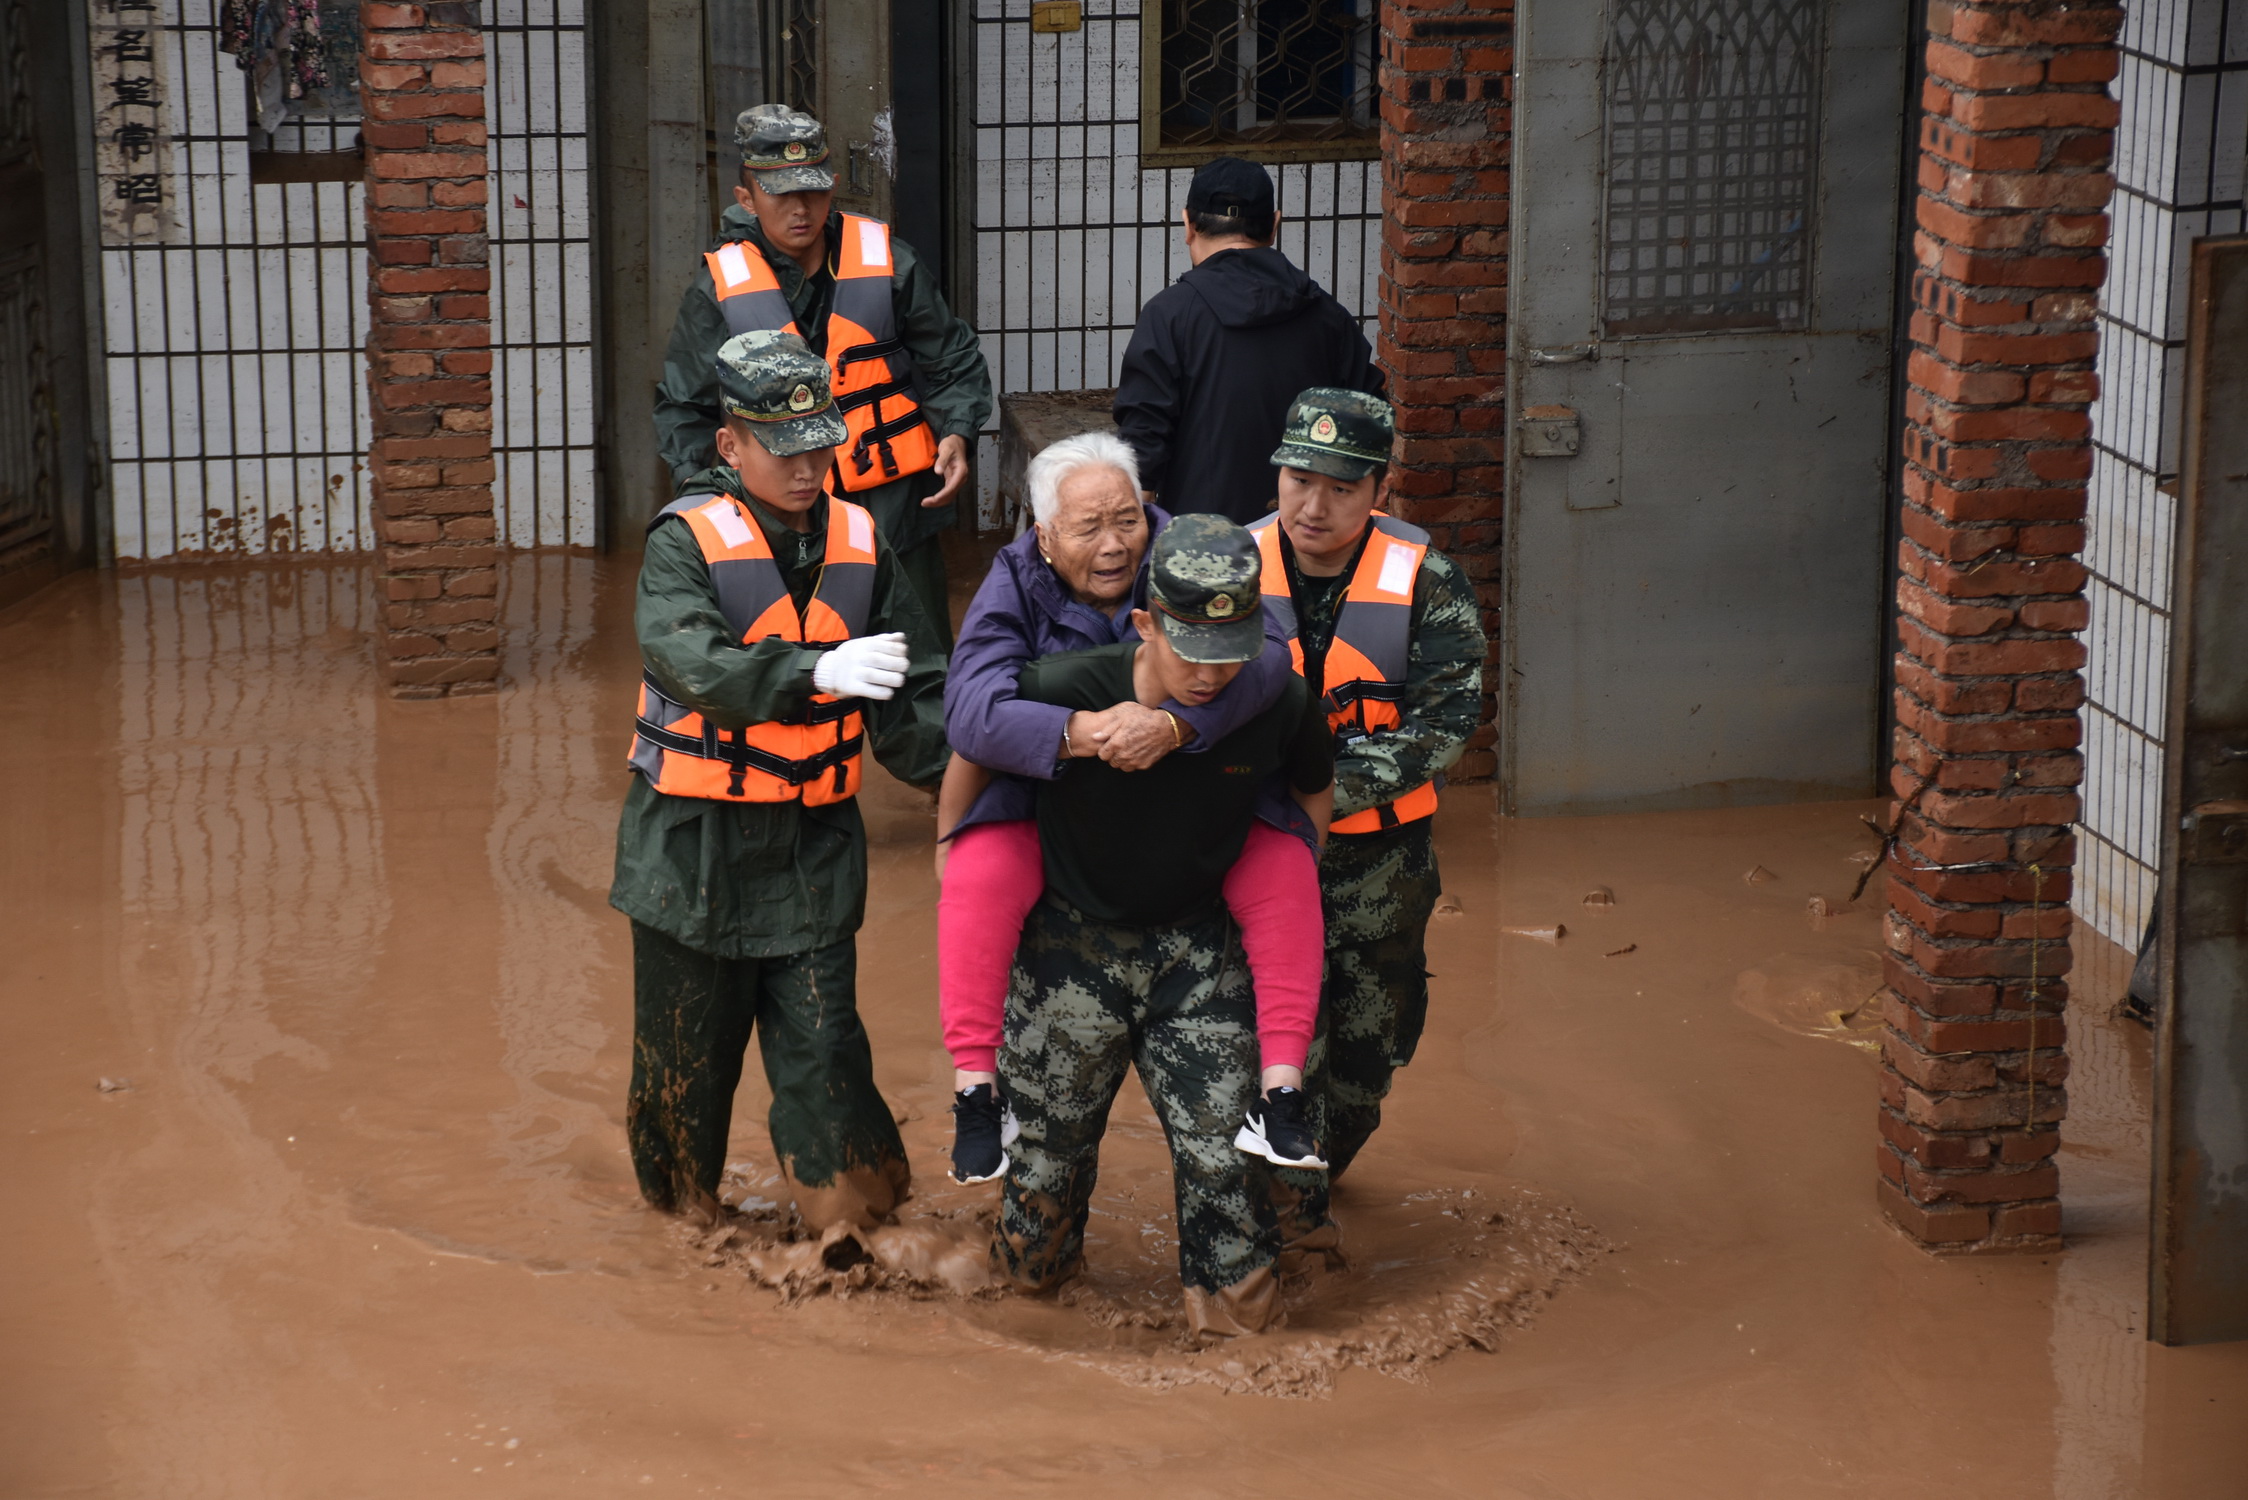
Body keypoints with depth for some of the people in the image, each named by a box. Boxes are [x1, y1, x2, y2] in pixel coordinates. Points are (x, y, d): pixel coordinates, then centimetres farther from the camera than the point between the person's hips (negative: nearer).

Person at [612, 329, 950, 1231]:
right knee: (686, 1057, 11)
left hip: (814, 851, 2)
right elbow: (687, 660, -28)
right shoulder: (687, 541, -10)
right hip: (693, 847, -2)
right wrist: (816, 671, -41)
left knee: (823, 1052, -1)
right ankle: (686, 1227, 32)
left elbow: (917, 697, 6)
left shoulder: (858, 546, 4)